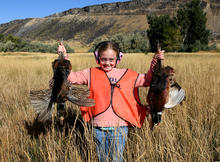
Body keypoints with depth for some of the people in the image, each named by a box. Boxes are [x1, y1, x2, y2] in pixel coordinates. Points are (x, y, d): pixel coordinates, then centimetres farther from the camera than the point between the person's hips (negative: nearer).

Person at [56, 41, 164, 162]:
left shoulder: (126, 74, 2)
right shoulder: (91, 73, 3)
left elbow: (147, 80, 6)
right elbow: (72, 77, 3)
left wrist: (154, 64, -4)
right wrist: (64, 57, -3)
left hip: (119, 127, -1)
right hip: (98, 127, 2)